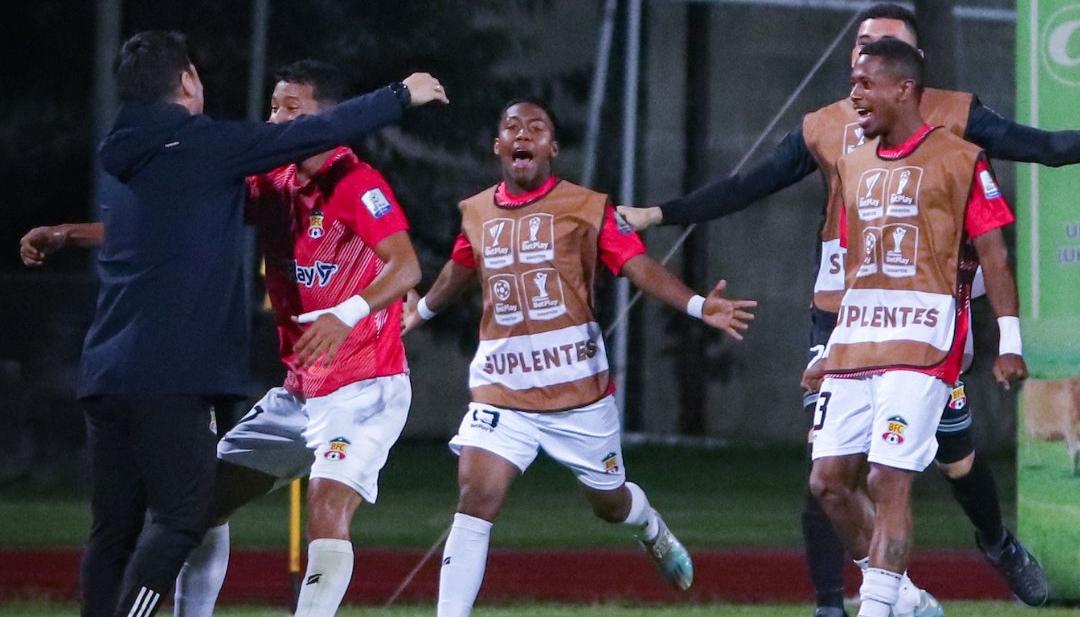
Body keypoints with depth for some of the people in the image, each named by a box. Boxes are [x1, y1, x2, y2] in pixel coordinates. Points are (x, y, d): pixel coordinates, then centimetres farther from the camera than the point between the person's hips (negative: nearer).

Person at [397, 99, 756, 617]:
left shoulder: (587, 208, -5)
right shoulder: (476, 213, 6)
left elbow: (637, 265, -13)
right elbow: (458, 272, 26)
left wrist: (698, 306, -28)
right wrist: (419, 313, 43)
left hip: (579, 390, -2)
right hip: (501, 391, 2)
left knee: (609, 501, 15)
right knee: (475, 498, -16)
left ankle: (652, 531, 52)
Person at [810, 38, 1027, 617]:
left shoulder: (959, 160, -3)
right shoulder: (852, 164, 16)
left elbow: (992, 254, -4)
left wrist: (1009, 341, -9)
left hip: (921, 343, -7)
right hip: (855, 342, 7)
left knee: (889, 478, -15)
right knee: (828, 480, 2)